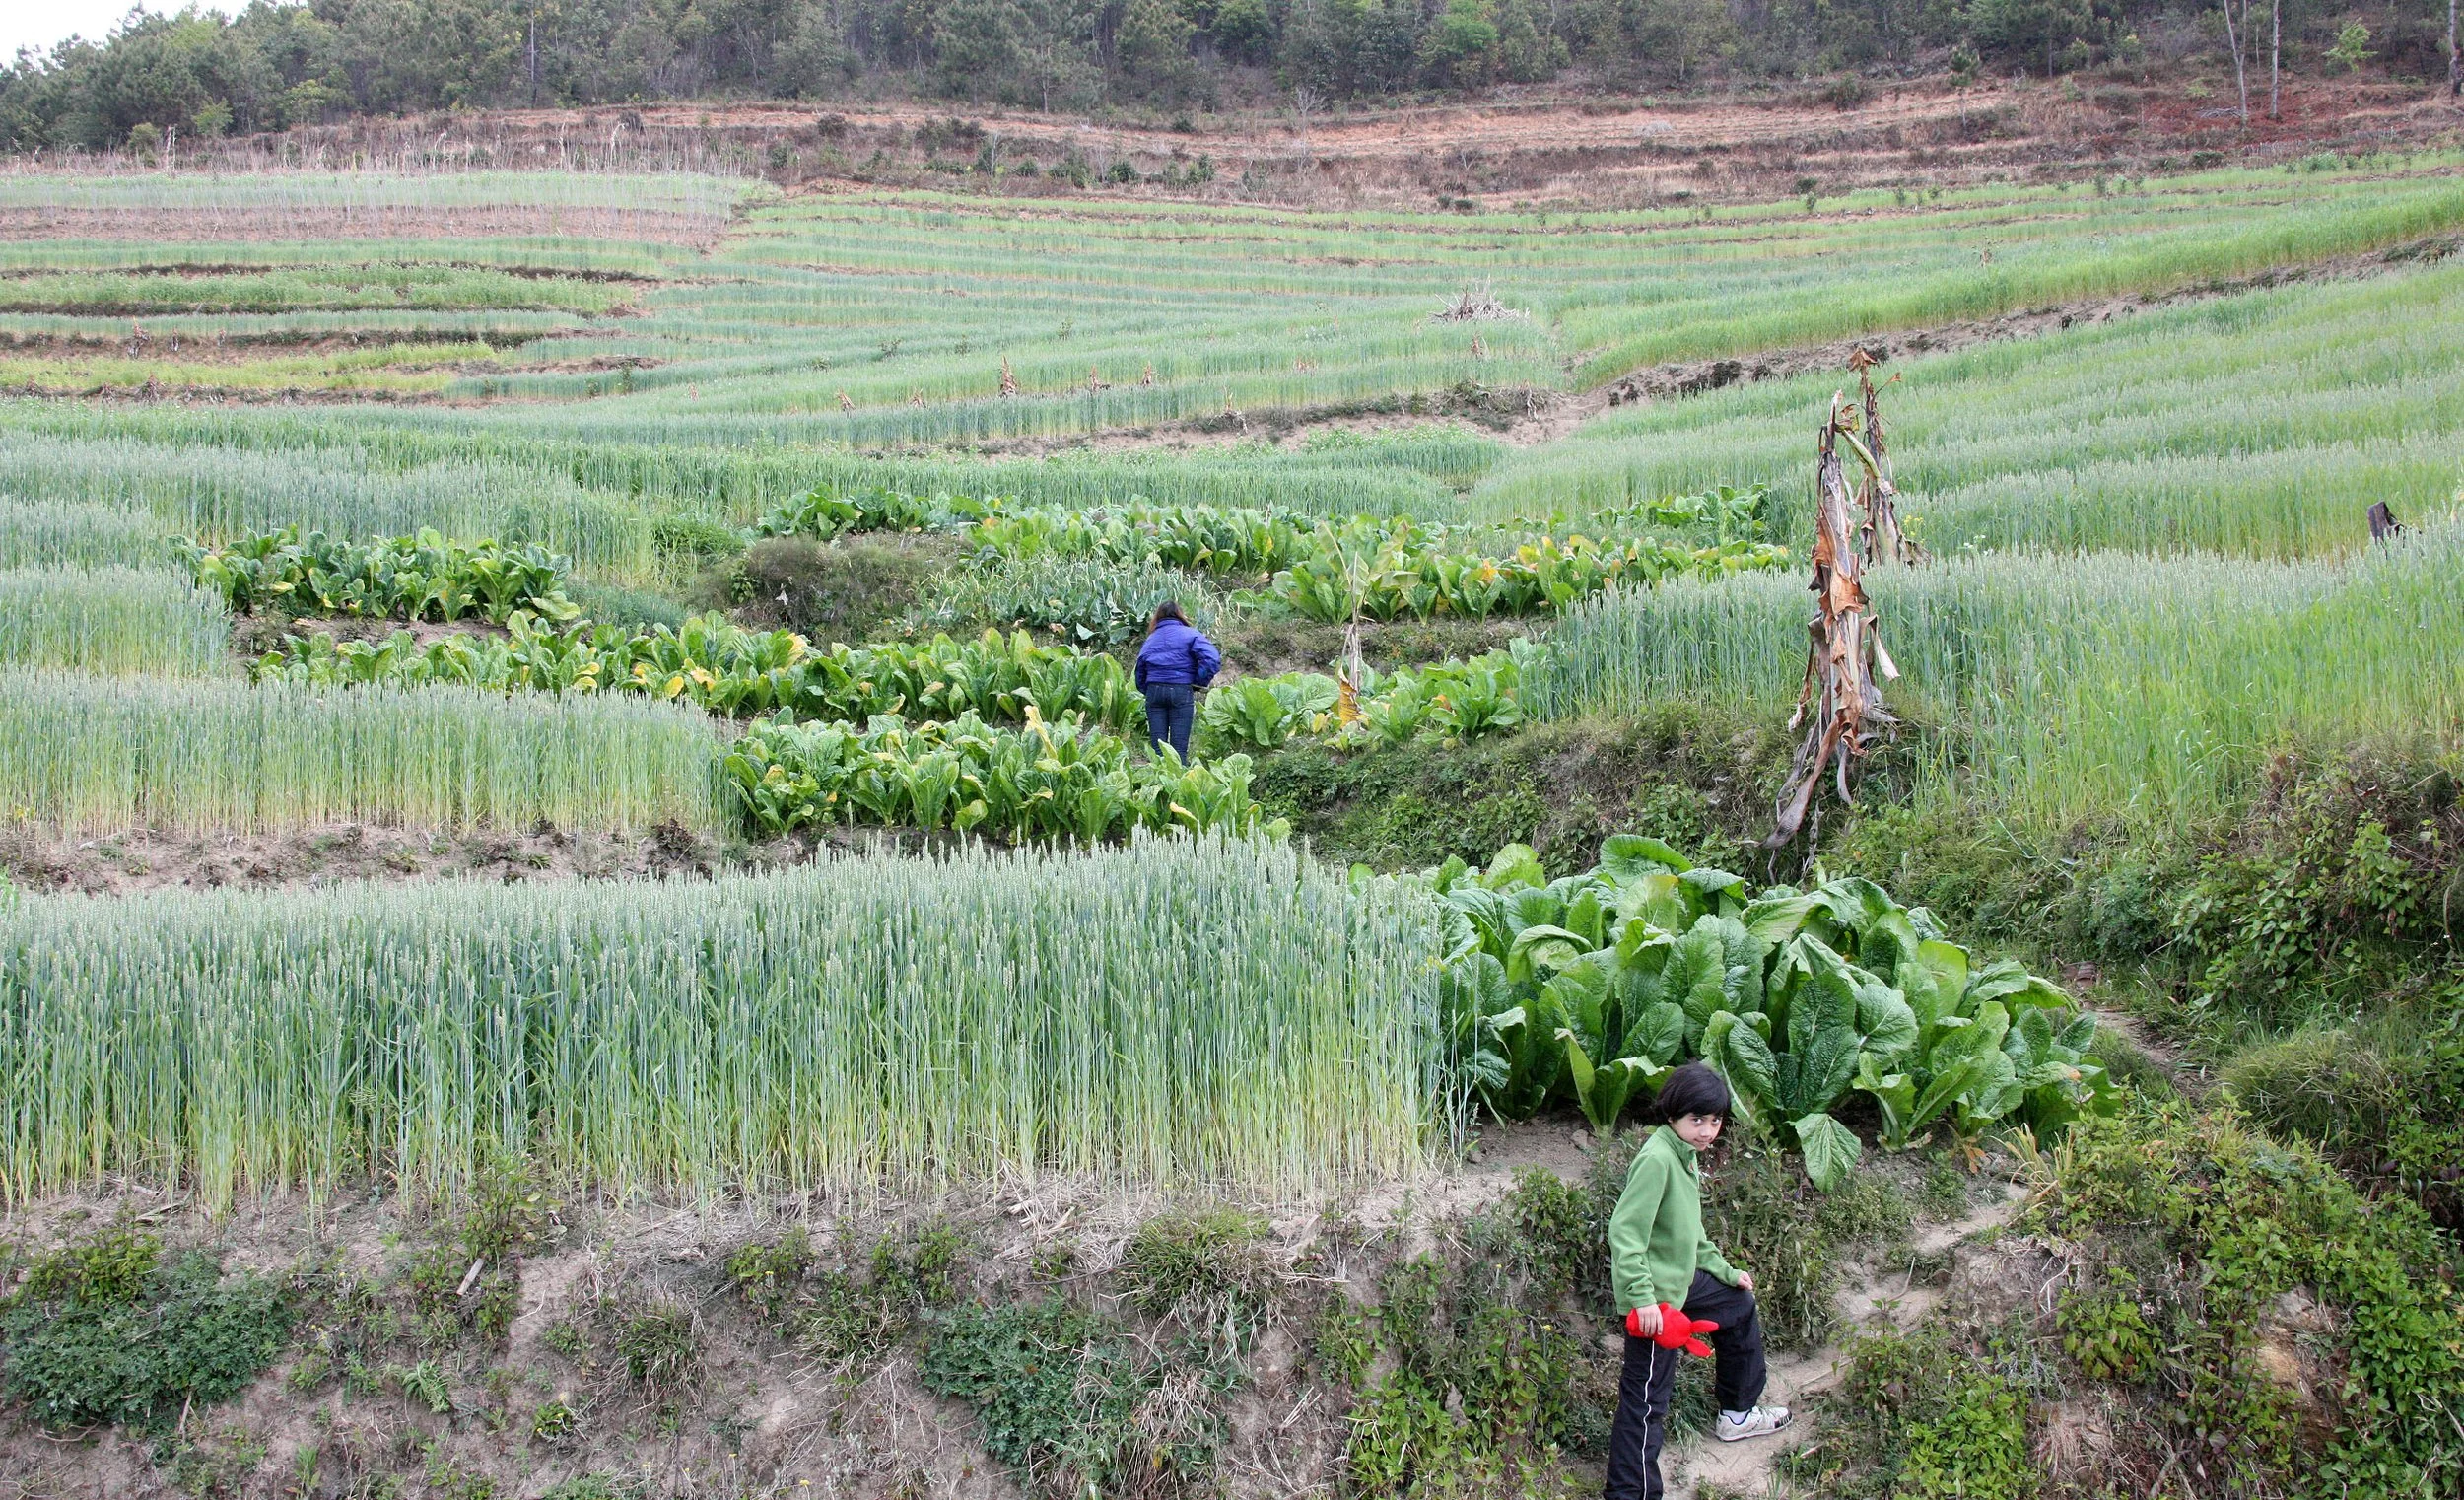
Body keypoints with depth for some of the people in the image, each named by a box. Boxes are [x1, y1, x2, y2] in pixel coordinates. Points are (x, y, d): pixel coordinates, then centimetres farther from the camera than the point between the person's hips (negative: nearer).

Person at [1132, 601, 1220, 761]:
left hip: (1154, 691, 3)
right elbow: (1212, 659, -11)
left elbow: (1140, 675, 16)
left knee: (1156, 744, 5)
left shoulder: (1150, 639, 16)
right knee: (1179, 747, -2)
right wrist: (1199, 682, -2)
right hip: (1182, 691, -3)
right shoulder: (1189, 634, 3)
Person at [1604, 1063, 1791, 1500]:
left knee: (1739, 1306, 29)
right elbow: (1625, 1231, -28)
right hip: (1655, 1296, -10)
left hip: (1682, 1282, 10)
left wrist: (1725, 1271, 20)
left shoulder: (1685, 1154, 8)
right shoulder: (1656, 1159, -23)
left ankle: (1738, 1414, 47)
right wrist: (1642, 1297, -32)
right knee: (1647, 1399, -4)